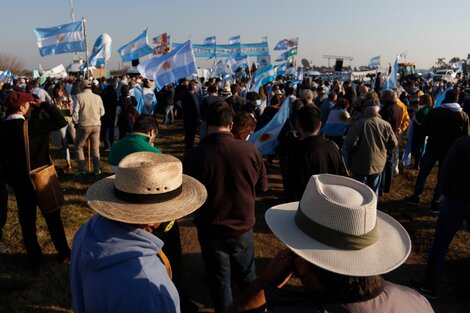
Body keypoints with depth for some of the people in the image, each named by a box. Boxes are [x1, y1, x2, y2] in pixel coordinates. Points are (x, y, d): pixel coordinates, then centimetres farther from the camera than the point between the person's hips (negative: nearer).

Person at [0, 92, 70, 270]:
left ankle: (34, 260, 27)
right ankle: (64, 254, 25)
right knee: (53, 218, 12)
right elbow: (61, 121, -21)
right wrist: (43, 105, -11)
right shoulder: (32, 124, -20)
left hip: (19, 183, 4)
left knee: (27, 222, 15)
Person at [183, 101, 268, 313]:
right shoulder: (249, 150, -18)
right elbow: (262, 186, -2)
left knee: (220, 282, 19)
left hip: (211, 232, -2)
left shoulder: (193, 156, -23)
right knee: (247, 277, 25)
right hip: (243, 228, 2)